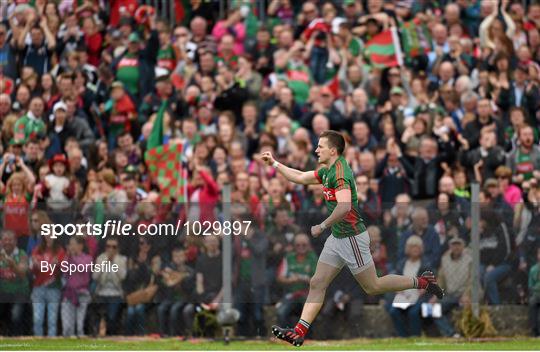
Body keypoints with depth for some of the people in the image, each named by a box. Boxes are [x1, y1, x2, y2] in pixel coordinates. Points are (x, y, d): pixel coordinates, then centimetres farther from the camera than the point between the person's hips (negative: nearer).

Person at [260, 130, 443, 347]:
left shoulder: (340, 172, -21)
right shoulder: (327, 170, 10)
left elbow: (344, 207, -34)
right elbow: (300, 177, 23)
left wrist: (321, 227, -25)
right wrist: (274, 163, 20)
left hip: (352, 237, -10)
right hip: (337, 238, 10)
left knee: (372, 287, 0)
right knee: (317, 284, 3)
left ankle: (421, 282, 13)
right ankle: (299, 333, 0)